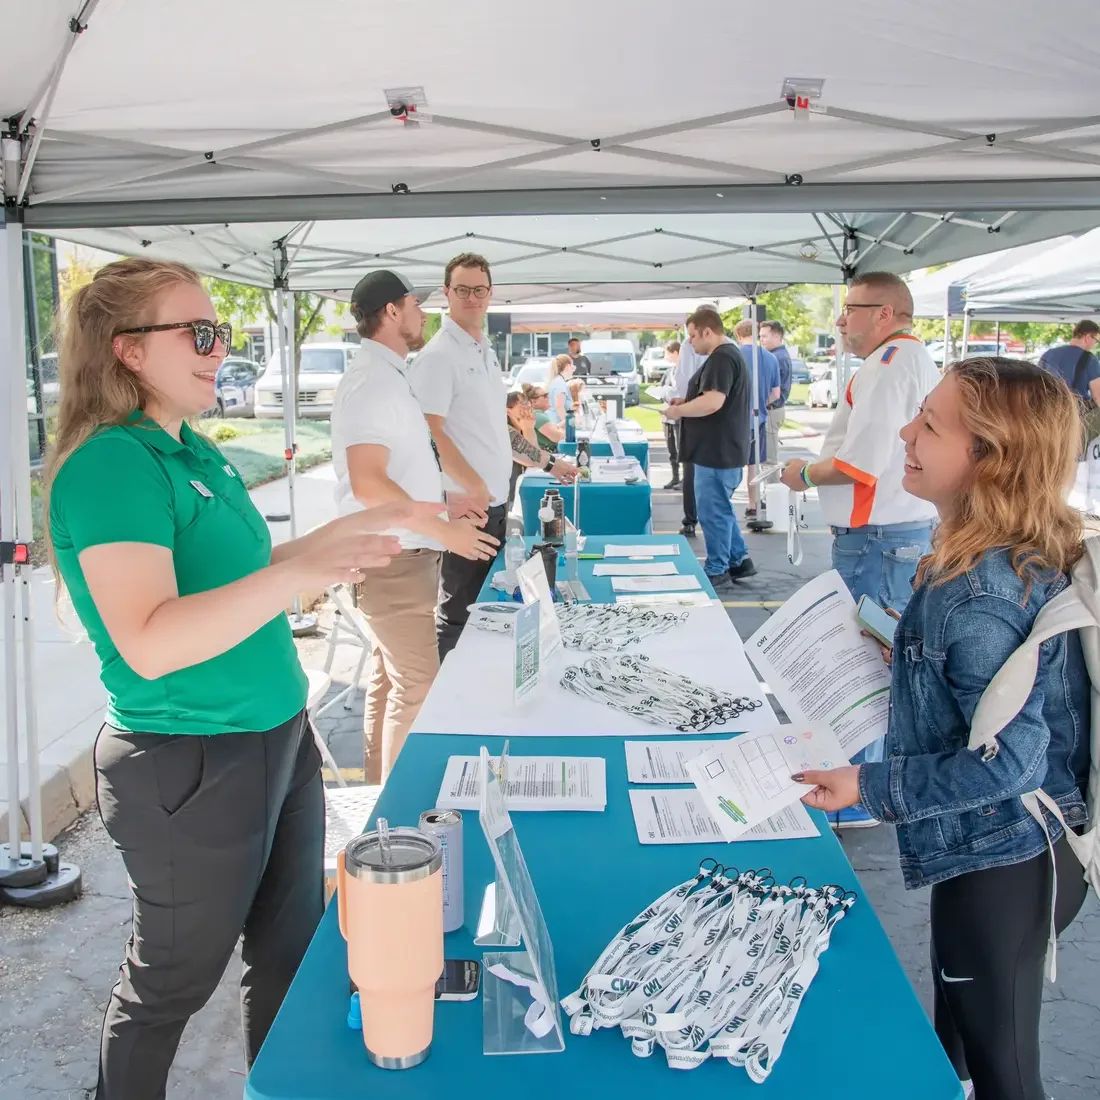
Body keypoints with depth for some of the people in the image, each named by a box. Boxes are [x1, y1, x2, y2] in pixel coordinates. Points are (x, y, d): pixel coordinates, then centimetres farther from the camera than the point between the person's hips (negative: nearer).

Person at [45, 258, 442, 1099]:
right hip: (192, 767, -8)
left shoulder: (195, 451, 7)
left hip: (279, 738, 9)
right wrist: (300, 574, -39)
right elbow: (149, 643, -30)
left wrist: (357, 527, 12)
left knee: (292, 950, 20)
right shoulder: (109, 464, -20)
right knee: (173, 983, 12)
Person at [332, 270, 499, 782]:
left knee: (389, 677, 17)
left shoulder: (387, 374, 14)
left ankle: (380, 784, 29)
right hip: (394, 559, -10)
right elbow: (368, 484, -27)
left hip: (399, 554, 10)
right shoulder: (372, 380, -18)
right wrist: (443, 531, -22)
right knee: (417, 685, -5)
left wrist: (442, 503, 16)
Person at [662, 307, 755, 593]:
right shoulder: (728, 355, 15)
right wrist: (686, 402, 12)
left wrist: (677, 411, -17)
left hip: (717, 452, -11)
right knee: (720, 508, 20)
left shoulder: (721, 359, -19)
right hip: (723, 449, 11)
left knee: (713, 511, -2)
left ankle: (717, 573, 6)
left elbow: (713, 402, -30)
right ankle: (739, 560, 29)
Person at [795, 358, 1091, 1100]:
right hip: (1028, 845, 9)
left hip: (1001, 862, -9)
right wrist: (910, 663, 10)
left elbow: (1008, 759, -27)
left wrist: (870, 788, -22)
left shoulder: (978, 595, -29)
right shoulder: (1030, 556, 0)